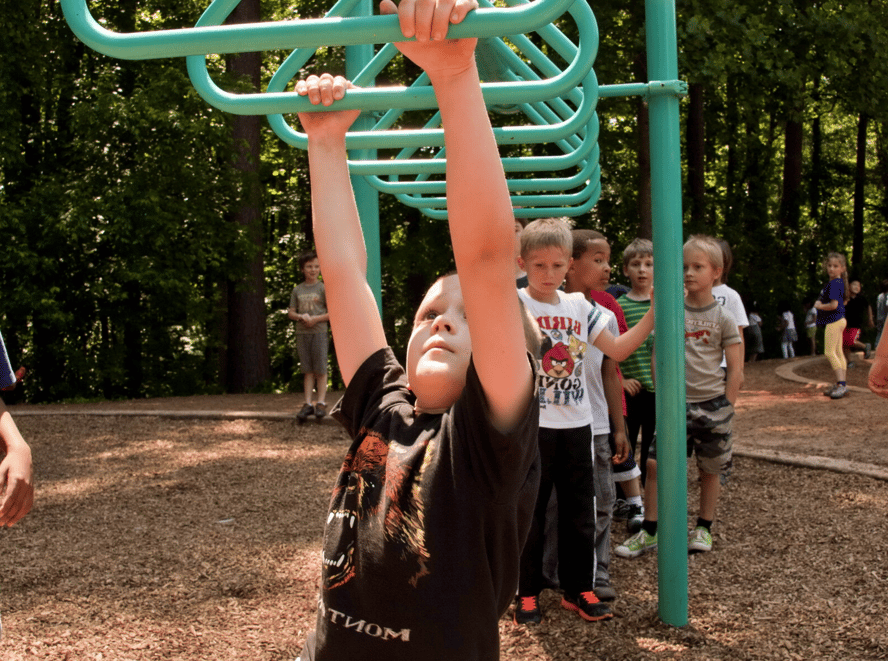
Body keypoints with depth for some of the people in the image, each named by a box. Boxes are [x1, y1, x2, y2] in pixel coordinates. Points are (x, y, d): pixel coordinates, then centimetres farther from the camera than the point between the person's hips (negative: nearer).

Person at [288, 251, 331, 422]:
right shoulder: (297, 290, 10)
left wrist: (316, 319, -14)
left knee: (320, 369, -2)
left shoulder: (323, 288, 0)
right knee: (307, 370, 5)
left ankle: (321, 402, 3)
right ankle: (308, 403, 6)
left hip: (319, 332, -3)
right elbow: (291, 312, 11)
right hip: (302, 333, 3)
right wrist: (301, 317, -10)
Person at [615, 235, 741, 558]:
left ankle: (704, 528, 26)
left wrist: (724, 409, -5)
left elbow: (735, 371, -1)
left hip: (712, 402, -1)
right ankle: (649, 531, 2)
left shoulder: (722, 318, -2)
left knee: (710, 469, 9)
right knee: (655, 463, -8)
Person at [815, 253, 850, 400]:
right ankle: (841, 385, 15)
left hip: (834, 321, -10)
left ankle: (841, 383, -17)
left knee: (829, 352, -12)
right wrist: (820, 304, 7)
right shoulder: (837, 283, 14)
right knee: (838, 353, 12)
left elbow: (833, 305, -24)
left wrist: (819, 306, -7)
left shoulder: (834, 284, -17)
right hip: (838, 321, 10)